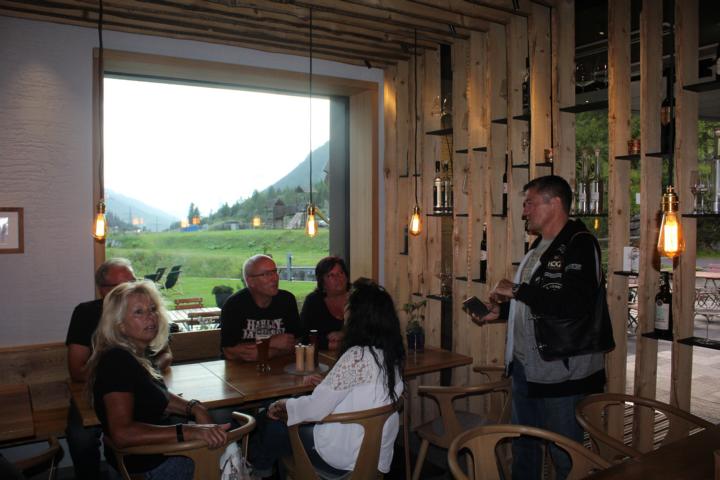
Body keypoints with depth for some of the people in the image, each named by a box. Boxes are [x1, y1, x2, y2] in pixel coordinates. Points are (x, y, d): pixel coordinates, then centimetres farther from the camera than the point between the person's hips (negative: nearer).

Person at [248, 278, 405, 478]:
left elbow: (315, 409, -21)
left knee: (274, 426, 16)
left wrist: (283, 406, -4)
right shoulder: (391, 355, -3)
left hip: (346, 458, -7)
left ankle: (258, 468, 43)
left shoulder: (356, 356, -26)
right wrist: (326, 383, 10)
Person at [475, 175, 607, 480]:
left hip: (562, 373, -9)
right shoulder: (540, 246, 14)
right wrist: (500, 311, 9)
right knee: (523, 446, 21)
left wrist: (517, 290, -22)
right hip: (524, 366, 9)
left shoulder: (579, 244, -15)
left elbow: (574, 304, -31)